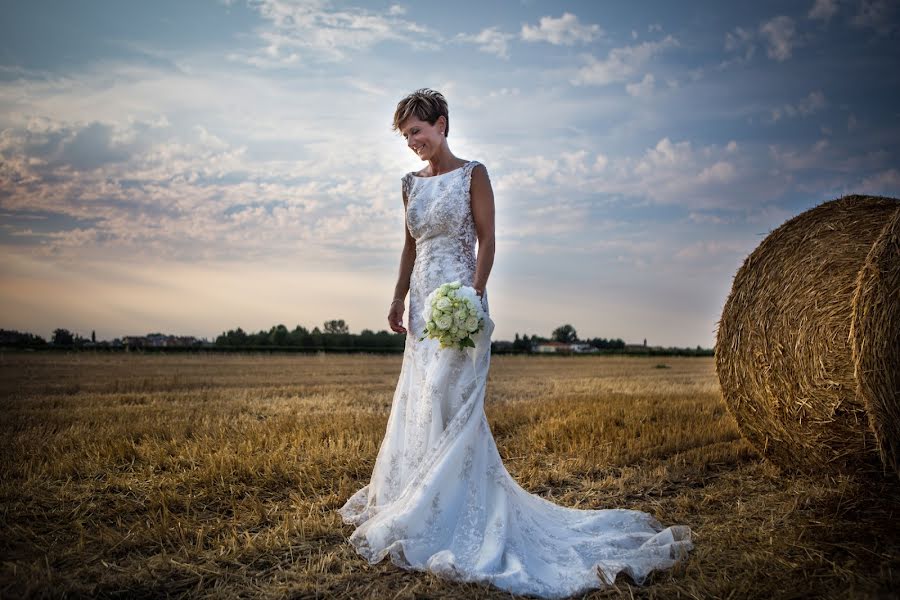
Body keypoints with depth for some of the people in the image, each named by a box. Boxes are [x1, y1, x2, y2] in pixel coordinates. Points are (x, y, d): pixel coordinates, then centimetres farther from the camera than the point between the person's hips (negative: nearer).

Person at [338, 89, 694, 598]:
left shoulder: (472, 173, -4)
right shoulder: (412, 183, 14)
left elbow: (487, 241, -9)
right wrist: (399, 298, 13)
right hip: (423, 302, 7)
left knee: (450, 403, -9)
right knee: (419, 404, 10)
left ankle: (453, 515, 1)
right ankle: (418, 500, 22)